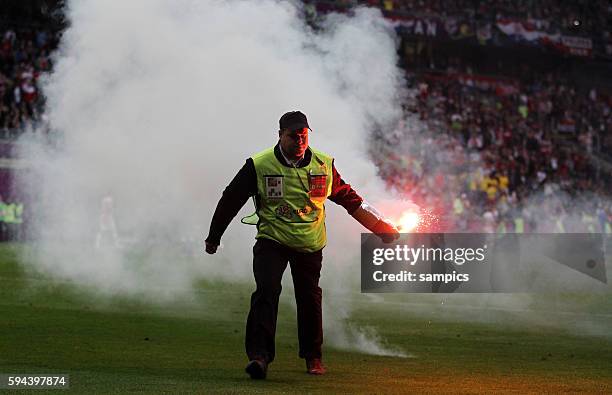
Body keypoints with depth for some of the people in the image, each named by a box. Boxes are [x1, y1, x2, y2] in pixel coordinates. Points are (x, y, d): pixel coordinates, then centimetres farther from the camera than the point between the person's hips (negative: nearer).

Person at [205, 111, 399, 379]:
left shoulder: (323, 165, -2)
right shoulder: (259, 165, -10)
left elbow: (348, 198, 11)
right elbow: (231, 199, 0)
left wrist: (381, 228, 13)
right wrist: (213, 237, 8)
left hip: (310, 245, 2)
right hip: (272, 240, -2)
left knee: (309, 299, 8)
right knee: (266, 292, -20)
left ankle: (312, 357, 28)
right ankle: (259, 355, -23)